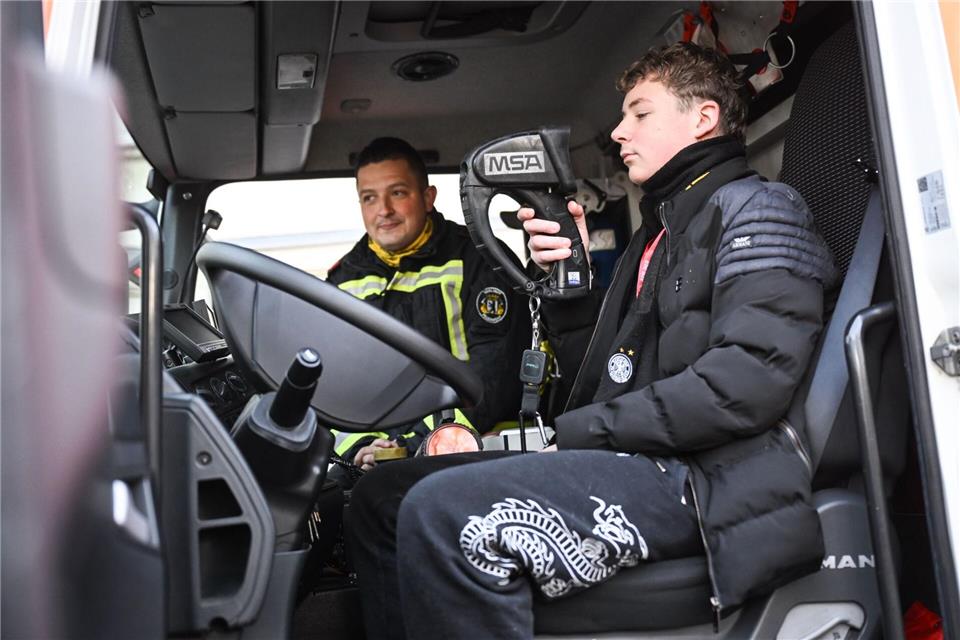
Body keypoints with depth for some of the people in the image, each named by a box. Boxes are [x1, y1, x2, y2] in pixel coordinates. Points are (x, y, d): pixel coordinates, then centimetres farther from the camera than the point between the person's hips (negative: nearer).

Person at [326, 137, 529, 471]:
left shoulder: (477, 259, 1)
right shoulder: (343, 280, 16)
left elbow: (495, 370, -8)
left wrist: (423, 444, -16)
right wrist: (359, 444, -5)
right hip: (377, 458, 4)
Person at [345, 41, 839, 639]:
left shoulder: (754, 208, 0)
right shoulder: (658, 232, 28)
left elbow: (750, 378, -17)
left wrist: (583, 430, -11)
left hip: (703, 478, -9)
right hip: (637, 461, 9)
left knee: (445, 512, -30)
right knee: (382, 495, 3)